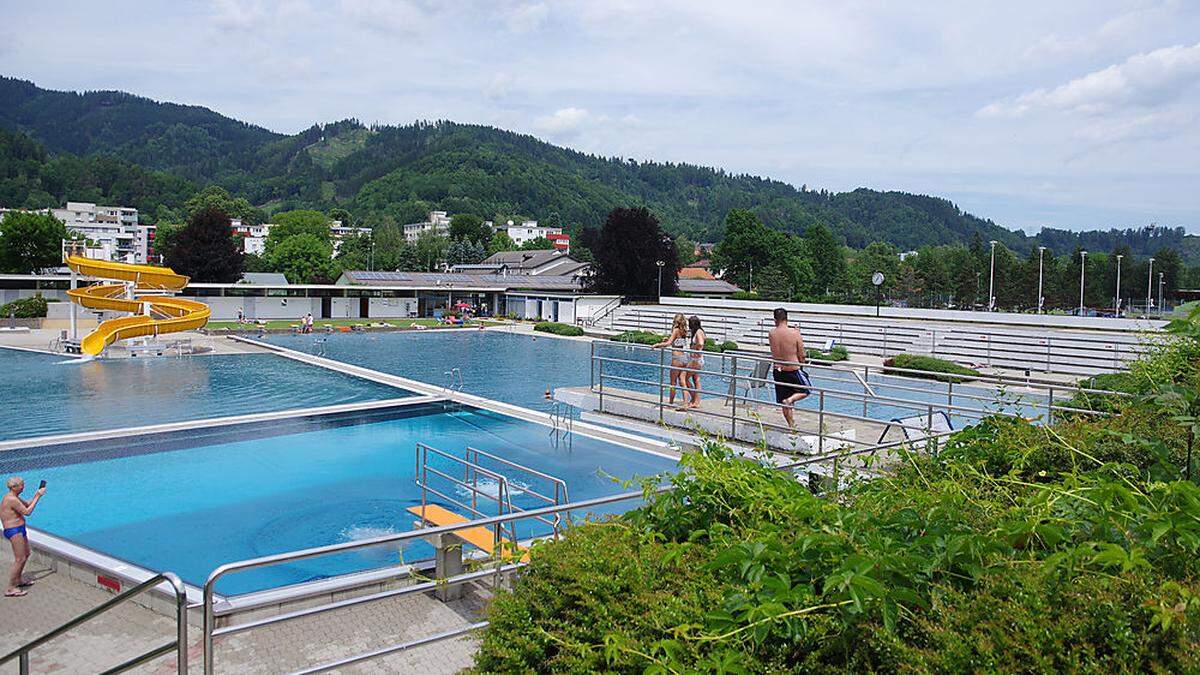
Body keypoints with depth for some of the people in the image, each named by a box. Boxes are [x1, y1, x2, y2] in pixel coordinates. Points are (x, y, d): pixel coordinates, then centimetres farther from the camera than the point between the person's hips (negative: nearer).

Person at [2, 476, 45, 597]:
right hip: (14, 531, -11)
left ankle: (18, 580, 39)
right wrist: (38, 496, -16)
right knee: (20, 559, -9)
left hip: (19, 529, 11)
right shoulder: (12, 500, -21)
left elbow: (27, 504, 20)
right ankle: (10, 589, -4)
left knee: (26, 554, 23)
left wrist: (37, 494, 5)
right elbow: (27, 512, -19)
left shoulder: (12, 497, 11)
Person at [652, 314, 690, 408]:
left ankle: (671, 402, 16)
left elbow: (668, 343, -17)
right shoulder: (683, 331, 11)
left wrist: (657, 345, -9)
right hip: (684, 358, 7)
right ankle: (685, 403, -2)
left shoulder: (676, 330, -8)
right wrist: (669, 339, 17)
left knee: (673, 382, 6)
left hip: (677, 358, -6)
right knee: (682, 382, 5)